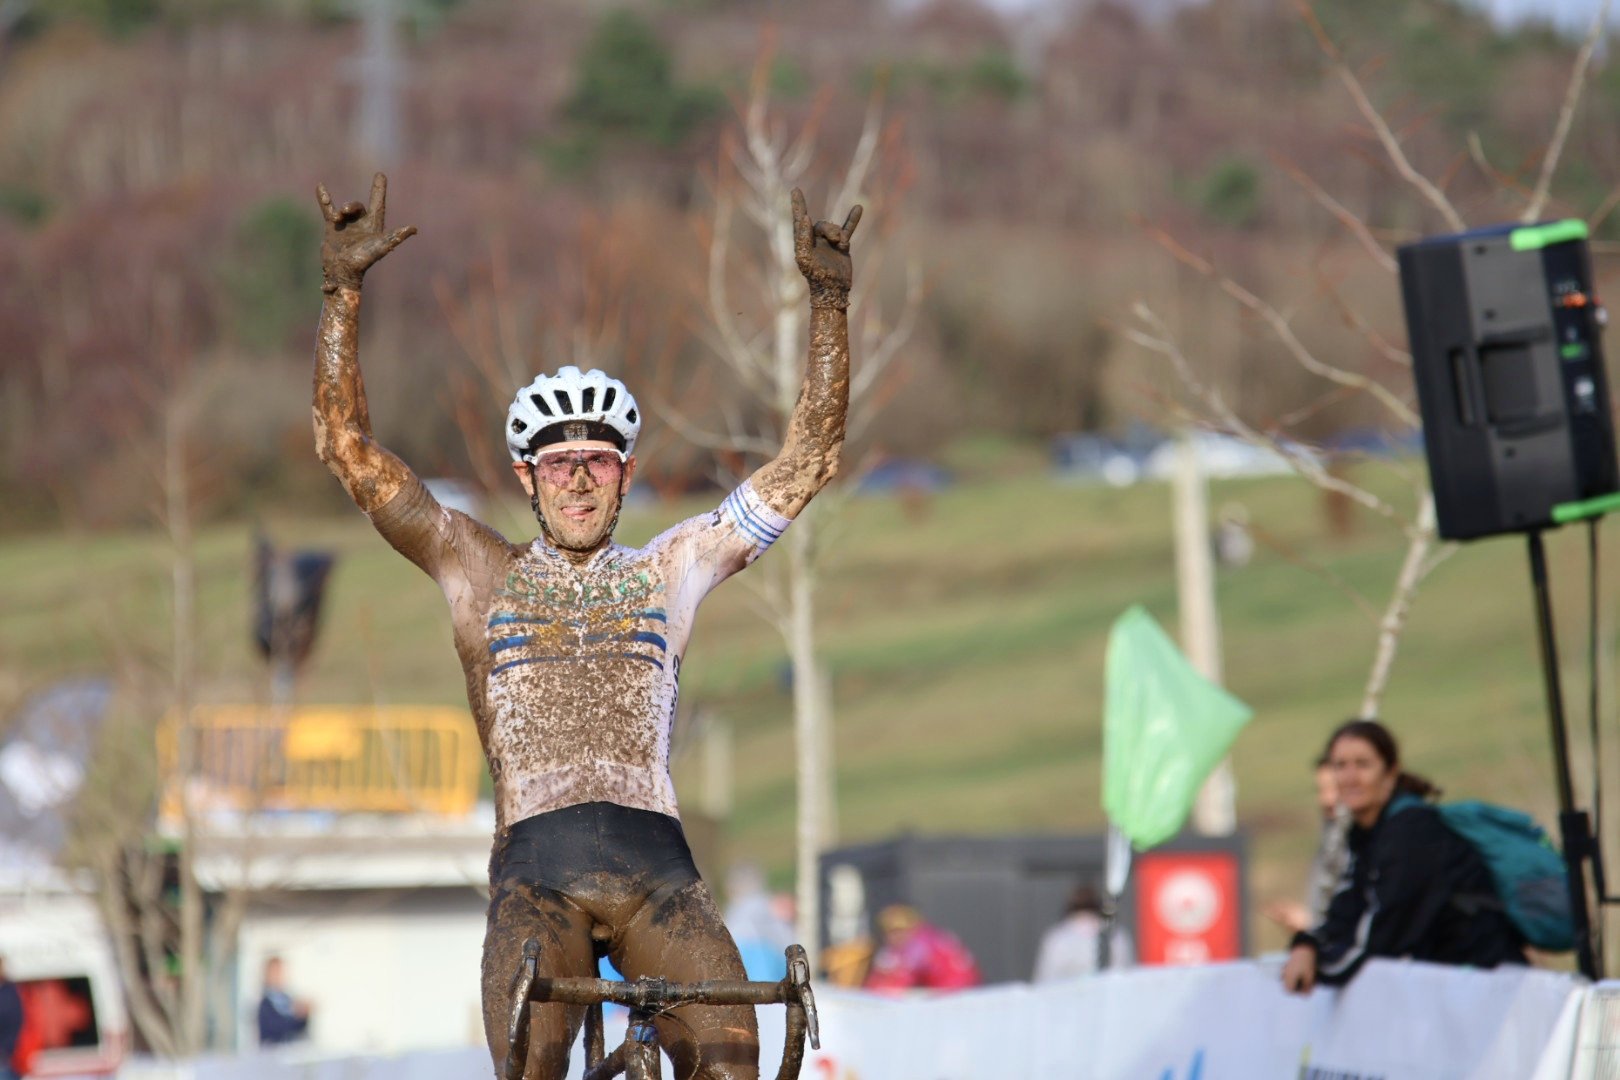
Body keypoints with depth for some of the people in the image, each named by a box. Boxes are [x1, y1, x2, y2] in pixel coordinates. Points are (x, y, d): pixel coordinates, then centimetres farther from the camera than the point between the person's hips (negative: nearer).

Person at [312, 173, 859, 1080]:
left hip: (656, 867, 1)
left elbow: (808, 462, 17)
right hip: (535, 868, -1)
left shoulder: (670, 572, 19)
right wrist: (345, 289, 5)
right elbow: (349, 447, 12)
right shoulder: (481, 572, 18)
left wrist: (828, 300, 9)